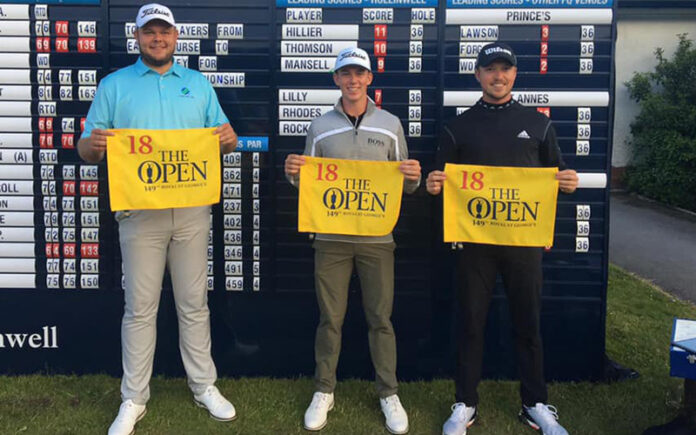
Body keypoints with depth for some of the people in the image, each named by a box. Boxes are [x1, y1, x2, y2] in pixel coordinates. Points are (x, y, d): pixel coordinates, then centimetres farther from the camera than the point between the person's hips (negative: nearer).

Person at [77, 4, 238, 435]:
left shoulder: (198, 83, 12)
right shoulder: (114, 84, 6)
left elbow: (223, 138, 12)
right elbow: (86, 148, 1)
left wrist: (229, 139, -12)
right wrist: (94, 143, -22)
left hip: (192, 211, 2)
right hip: (140, 214, -1)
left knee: (194, 304, 10)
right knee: (140, 309, 4)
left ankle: (205, 386, 23)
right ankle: (134, 399, 17)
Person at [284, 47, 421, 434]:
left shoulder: (390, 124, 5)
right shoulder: (320, 127, 5)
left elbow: (404, 185, 7)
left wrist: (414, 178, -15)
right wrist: (295, 174, -12)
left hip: (377, 237, 0)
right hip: (332, 237, 0)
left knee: (381, 318, 6)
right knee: (330, 318, 7)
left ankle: (389, 394, 20)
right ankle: (324, 391, 22)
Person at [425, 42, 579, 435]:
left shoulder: (538, 123, 8)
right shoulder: (459, 126, 7)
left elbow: (557, 175, 11)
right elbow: (442, 180, 7)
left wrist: (568, 182, -12)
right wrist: (434, 185, -16)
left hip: (524, 237, 1)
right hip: (475, 238, 0)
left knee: (528, 324, 9)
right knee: (472, 323, 7)